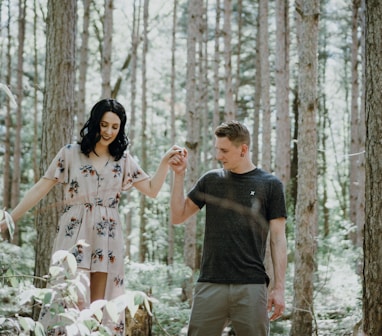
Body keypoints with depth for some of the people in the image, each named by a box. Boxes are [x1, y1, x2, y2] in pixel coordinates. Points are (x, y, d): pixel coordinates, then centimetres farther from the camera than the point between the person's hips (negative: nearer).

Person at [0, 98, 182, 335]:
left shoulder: (124, 160, 9)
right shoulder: (70, 154, 2)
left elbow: (152, 189, 9)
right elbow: (41, 189, 2)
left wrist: (165, 162, -4)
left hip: (106, 238, 3)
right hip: (74, 235, -3)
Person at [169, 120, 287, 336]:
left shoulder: (270, 185, 3)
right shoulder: (211, 180, 11)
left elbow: (278, 239, 1)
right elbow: (178, 217, 12)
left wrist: (279, 288, -6)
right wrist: (180, 174, 3)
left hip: (251, 286, -2)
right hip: (210, 285, 2)